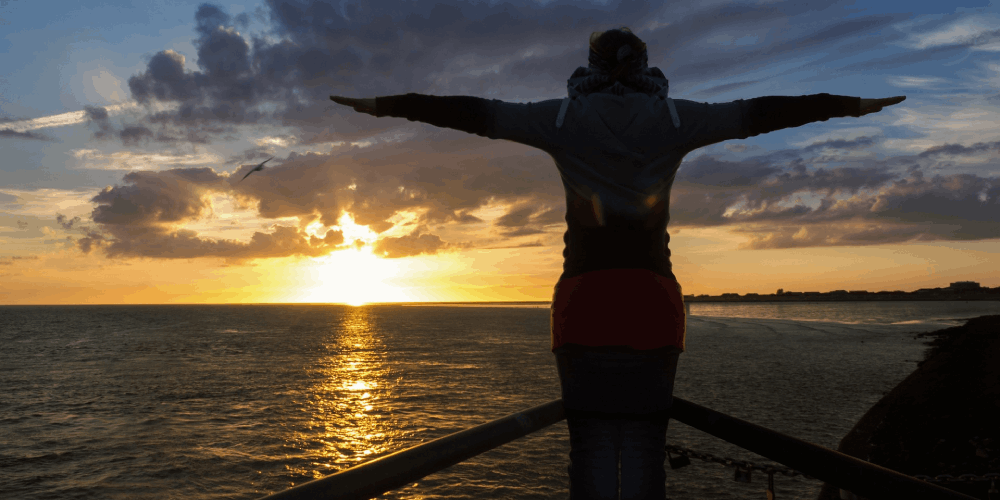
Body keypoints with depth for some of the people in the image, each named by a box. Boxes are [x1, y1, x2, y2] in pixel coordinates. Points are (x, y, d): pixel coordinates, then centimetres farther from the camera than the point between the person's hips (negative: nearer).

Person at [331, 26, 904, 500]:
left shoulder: (563, 117, 6)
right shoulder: (674, 118, 8)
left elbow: (470, 112, 10)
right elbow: (761, 112, 15)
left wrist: (384, 105, 20)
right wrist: (854, 105, 28)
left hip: (584, 298, 0)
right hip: (653, 298, 1)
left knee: (592, 446, 4)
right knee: (644, 447, 5)